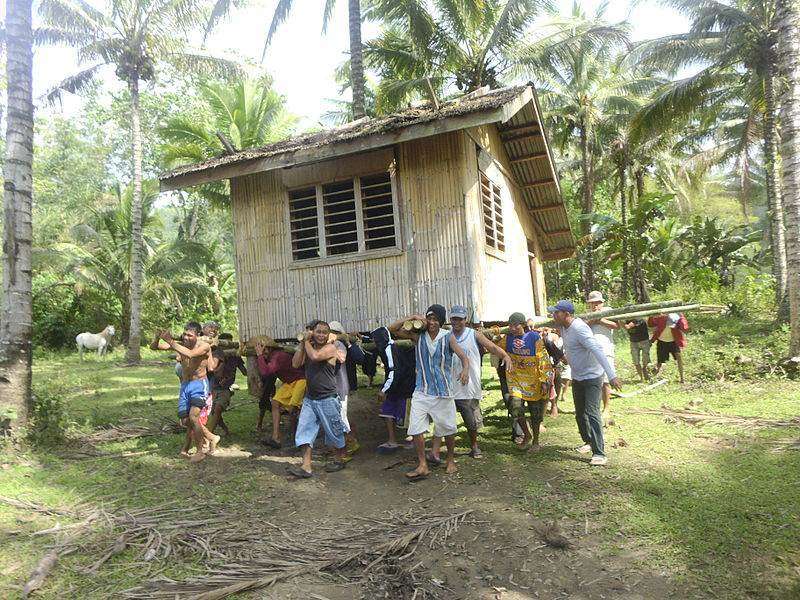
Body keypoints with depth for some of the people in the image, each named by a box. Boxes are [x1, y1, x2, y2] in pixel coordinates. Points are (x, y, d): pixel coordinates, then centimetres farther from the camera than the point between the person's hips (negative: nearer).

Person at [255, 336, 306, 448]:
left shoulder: (279, 356, -28)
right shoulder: (268, 357, 2)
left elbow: (265, 372, -35)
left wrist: (260, 355, -28)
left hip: (300, 380, -10)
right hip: (288, 383, 10)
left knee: (291, 409, -18)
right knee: (275, 403, -2)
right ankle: (275, 438, -3)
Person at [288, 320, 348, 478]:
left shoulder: (330, 348, -10)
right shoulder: (309, 347, 9)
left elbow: (315, 356, -29)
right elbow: (295, 364, -3)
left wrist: (307, 342, -12)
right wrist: (303, 343, -5)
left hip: (327, 399, -6)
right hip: (310, 398, 6)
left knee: (334, 432, 8)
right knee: (304, 431, -3)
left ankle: (339, 460, 28)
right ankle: (306, 466, -1)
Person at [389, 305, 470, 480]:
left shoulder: (448, 337, -6)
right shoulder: (418, 335, -1)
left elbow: (463, 356, -16)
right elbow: (392, 329, -3)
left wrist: (465, 369, -38)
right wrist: (413, 317, -13)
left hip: (443, 392, -1)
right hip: (421, 391, 2)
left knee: (448, 429, 11)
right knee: (416, 428, -6)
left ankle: (451, 460, 34)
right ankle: (422, 466, 6)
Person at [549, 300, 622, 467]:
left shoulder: (579, 329, -28)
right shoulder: (564, 327, 0)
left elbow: (598, 351, -36)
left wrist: (611, 376, -42)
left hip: (592, 377, -9)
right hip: (577, 377, 9)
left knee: (592, 413, -16)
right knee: (580, 413, 17)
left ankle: (599, 453, -14)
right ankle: (589, 442, 37)